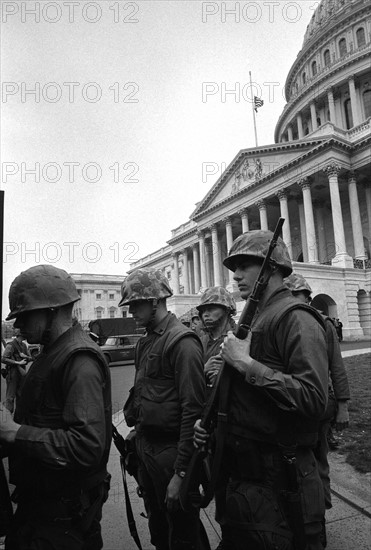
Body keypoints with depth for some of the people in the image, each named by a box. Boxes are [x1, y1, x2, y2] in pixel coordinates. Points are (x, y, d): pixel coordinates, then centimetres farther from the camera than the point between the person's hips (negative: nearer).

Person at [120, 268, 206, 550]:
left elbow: (193, 409, -22)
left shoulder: (182, 342, -19)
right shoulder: (146, 341, 8)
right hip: (146, 447, 8)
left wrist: (180, 472, -20)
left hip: (170, 450, -8)